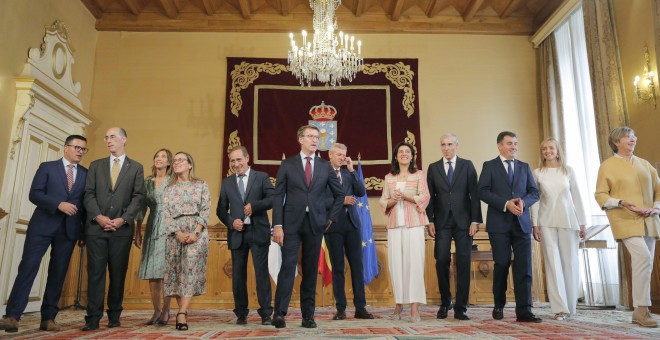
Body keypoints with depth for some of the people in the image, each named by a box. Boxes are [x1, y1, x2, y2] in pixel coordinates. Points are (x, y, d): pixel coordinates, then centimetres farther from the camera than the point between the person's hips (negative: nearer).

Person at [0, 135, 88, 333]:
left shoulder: (86, 174, 12)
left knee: (58, 273, 4)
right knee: (28, 267, -7)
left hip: (69, 229, 2)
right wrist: (58, 204, -18)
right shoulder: (47, 167, 7)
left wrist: (86, 232, 5)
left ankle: (48, 318, 10)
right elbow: (34, 194, -3)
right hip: (43, 225, -2)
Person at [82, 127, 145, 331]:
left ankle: (114, 316, 14)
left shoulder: (136, 168, 9)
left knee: (118, 273, 4)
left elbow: (138, 197, 0)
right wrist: (98, 217, -10)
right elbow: (89, 194, 6)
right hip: (96, 227, 1)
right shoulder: (95, 166, 14)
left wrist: (123, 219, -11)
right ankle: (93, 318, 4)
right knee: (95, 272, 0)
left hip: (122, 228, -1)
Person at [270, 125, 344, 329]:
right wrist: (277, 225, -10)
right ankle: (279, 313, -5)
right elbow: (278, 196, -1)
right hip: (292, 222, -2)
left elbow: (339, 194, 16)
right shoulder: (287, 164, 3)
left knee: (311, 270, 7)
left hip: (315, 223, 2)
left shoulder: (325, 166, 8)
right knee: (288, 266, -9)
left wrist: (331, 218, 8)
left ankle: (308, 315, 14)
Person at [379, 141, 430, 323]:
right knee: (396, 262, 0)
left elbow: (425, 197, -2)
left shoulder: (419, 174, 7)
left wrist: (404, 195, -13)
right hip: (394, 224, 3)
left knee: (414, 261, -9)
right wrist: (393, 200, -10)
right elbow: (383, 201, 11)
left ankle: (414, 307, -6)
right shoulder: (389, 177, 15)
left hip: (414, 224, -2)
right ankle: (398, 304, 11)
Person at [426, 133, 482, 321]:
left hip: (463, 221, 0)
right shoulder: (433, 168, 9)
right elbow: (430, 196, 6)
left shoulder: (467, 165, 6)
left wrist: (475, 220, -7)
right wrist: (430, 221, -2)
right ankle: (445, 303, 15)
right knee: (442, 261, -4)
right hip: (442, 221, 1)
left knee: (463, 263, -1)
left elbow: (474, 194, 1)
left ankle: (460, 308, 8)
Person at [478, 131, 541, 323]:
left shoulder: (524, 167, 16)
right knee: (502, 265, 3)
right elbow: (483, 192, -6)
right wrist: (506, 204, -16)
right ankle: (499, 306, 19)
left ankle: (524, 311, 0)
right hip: (499, 223, -3)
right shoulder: (489, 166, 5)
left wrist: (523, 202, -11)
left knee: (524, 267, -3)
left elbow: (534, 192, 10)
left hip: (521, 223, 3)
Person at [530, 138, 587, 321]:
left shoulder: (568, 170, 6)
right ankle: (560, 308, 0)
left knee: (569, 262, 4)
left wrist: (582, 223, 3)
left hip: (568, 220, 1)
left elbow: (576, 197, 6)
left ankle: (570, 305, 17)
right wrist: (535, 225, -2)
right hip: (547, 222, -1)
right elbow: (535, 200, 4)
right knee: (553, 263, -3)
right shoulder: (537, 173, 5)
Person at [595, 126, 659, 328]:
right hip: (626, 220, -5)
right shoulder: (607, 166, 2)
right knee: (643, 258, -22)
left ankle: (639, 312, 15)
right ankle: (642, 309, -13)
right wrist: (622, 202, -17)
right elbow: (600, 195, -1)